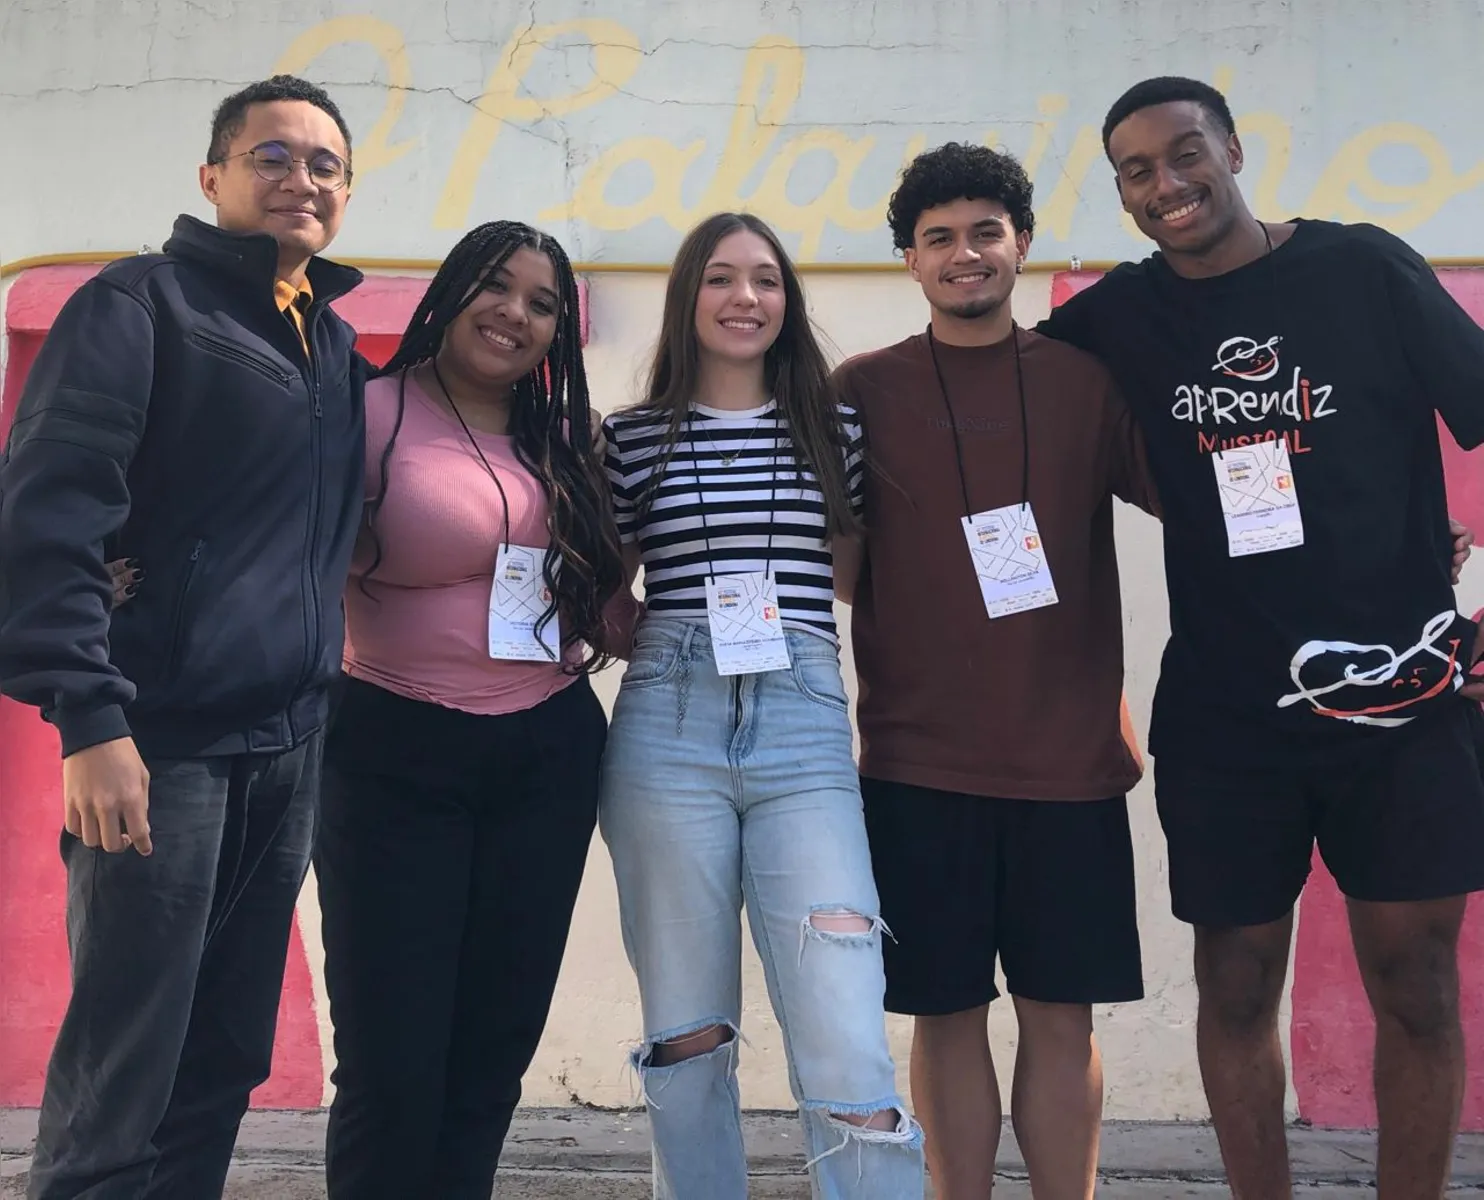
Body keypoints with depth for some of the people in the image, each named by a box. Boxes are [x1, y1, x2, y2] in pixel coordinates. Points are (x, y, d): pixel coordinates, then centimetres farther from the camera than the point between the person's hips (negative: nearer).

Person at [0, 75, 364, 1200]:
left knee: (222, 1066, 12)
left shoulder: (334, 345, 18)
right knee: (121, 1076, -2)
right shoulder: (143, 302, -3)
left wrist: (319, 700, 11)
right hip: (165, 740, -6)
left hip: (289, 747, 7)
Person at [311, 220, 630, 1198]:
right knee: (392, 1062, 0)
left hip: (549, 758, 5)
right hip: (396, 756, -5)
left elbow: (605, 605, 13)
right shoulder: (376, 410, -4)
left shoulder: (564, 441, 11)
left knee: (493, 1053, 14)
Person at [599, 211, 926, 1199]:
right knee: (687, 1036, 9)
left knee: (850, 1052, -8)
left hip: (806, 732, 0)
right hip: (667, 730, 0)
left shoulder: (838, 432, 12)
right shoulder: (634, 436, 9)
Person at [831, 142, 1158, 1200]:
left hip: (1072, 756, 1)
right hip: (921, 761, -1)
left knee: (1062, 1014, 8)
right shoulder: (864, 389, 4)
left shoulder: (1086, 377, 5)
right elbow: (835, 565, 9)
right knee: (948, 1012, 6)